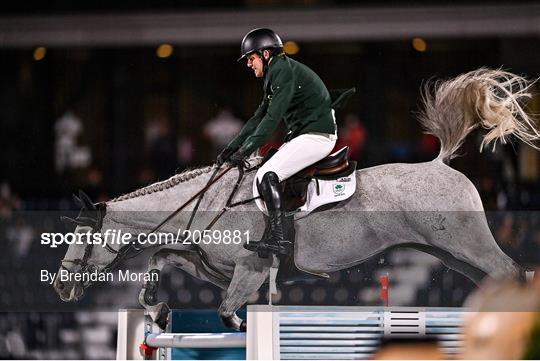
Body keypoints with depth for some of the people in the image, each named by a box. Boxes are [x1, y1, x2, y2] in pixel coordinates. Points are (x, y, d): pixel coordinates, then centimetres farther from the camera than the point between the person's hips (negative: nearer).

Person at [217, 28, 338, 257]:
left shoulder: (285, 71, -14)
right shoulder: (275, 74, 19)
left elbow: (273, 117, -22)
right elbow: (259, 117, 20)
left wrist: (246, 149, -22)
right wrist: (231, 147, 14)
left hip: (317, 135, -10)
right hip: (300, 133, 10)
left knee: (268, 176, -21)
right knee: (262, 178, 4)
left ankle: (278, 240, -25)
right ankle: (276, 235, -2)